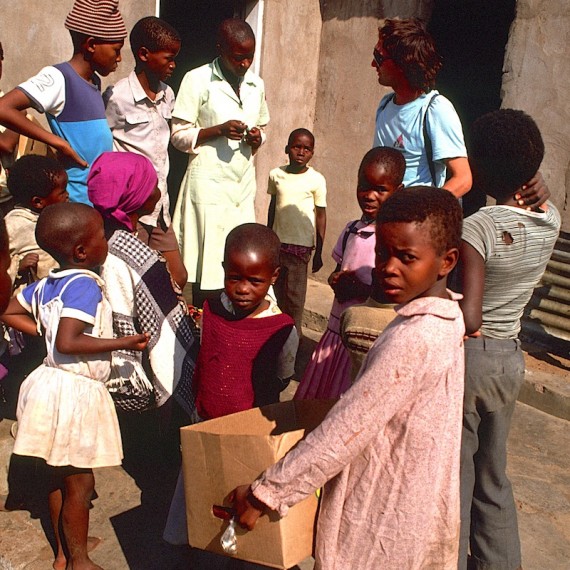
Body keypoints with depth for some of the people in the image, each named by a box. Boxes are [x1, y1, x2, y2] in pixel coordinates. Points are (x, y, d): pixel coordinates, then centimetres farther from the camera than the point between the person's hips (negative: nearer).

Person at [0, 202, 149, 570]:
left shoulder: (47, 284, 5)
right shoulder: (85, 284, -21)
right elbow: (68, 343, -29)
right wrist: (125, 342, -24)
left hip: (53, 385, 9)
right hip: (75, 392, -9)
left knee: (58, 475, 22)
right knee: (80, 483, 7)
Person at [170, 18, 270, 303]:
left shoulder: (256, 84, 15)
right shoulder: (198, 80, -1)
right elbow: (179, 136, -2)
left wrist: (256, 139, 1)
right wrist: (219, 130, -15)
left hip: (244, 182, 5)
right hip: (209, 181, -5)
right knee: (209, 260, -7)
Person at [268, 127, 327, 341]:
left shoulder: (316, 180, -7)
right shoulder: (276, 175, 3)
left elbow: (321, 215, -3)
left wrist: (319, 252, -3)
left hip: (301, 244, -4)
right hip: (278, 242, 4)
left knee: (295, 293, 1)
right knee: (278, 290, 12)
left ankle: (294, 333, 16)